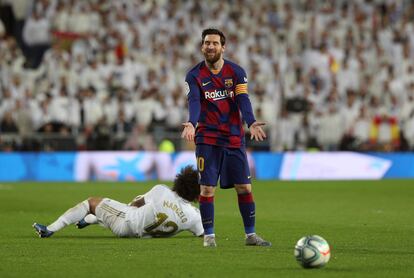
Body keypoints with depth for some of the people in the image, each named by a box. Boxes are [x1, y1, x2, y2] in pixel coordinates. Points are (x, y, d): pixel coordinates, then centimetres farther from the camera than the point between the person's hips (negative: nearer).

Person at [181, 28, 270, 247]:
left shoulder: (236, 72, 3)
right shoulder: (194, 76, -1)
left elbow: (242, 100, -9)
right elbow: (194, 102, -16)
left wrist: (251, 123, -28)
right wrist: (191, 124, -36)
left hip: (234, 138, 2)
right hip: (207, 139, -1)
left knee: (244, 187, 2)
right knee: (207, 188, -5)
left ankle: (250, 235, 12)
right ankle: (209, 235, 6)